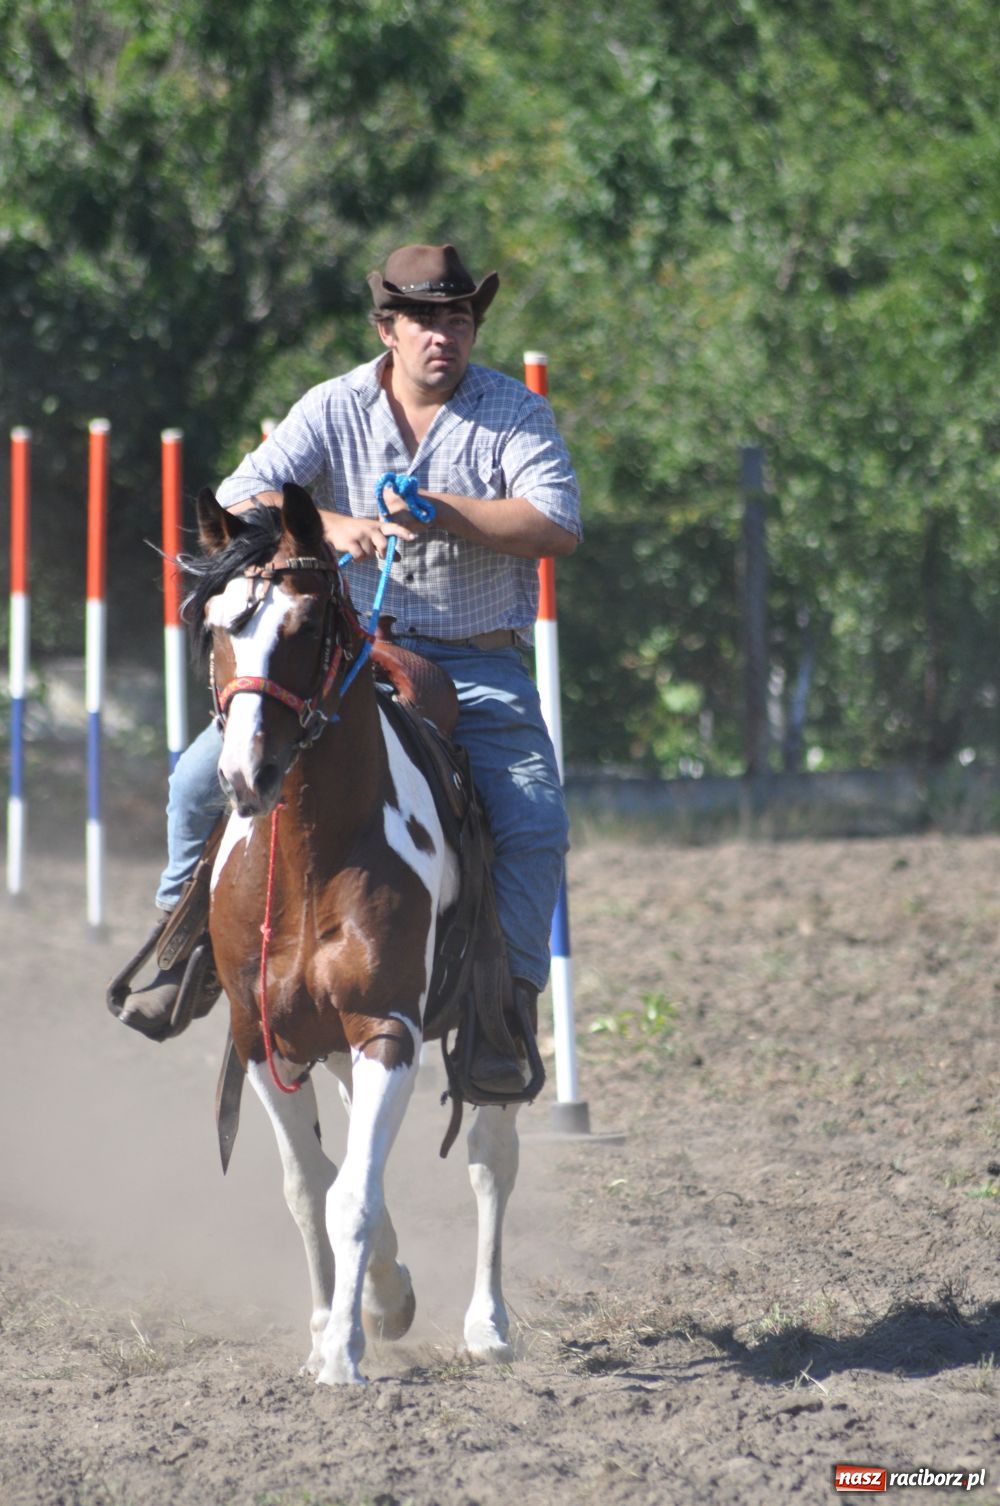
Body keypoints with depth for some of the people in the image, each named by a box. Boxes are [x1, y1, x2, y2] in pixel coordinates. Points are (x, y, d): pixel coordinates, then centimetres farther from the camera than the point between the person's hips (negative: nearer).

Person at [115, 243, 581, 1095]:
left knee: (534, 824, -23)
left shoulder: (516, 414, -3)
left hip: (478, 665, -1)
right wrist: (330, 528, -28)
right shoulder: (335, 410, 0)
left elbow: (558, 527, -15)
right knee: (205, 775, -11)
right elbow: (240, 501, -10)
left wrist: (440, 510, -23)